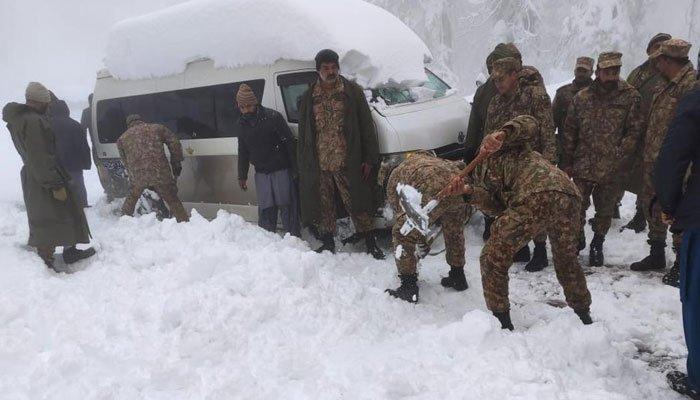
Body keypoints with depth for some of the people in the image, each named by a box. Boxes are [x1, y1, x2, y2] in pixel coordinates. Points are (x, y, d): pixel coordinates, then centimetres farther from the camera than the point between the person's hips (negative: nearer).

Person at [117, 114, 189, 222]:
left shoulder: (122, 138, 21)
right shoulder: (157, 128, 16)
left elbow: (126, 163, 20)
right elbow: (174, 143, 9)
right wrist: (176, 163, 15)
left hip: (137, 175, 1)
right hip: (160, 173, -1)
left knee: (131, 199, 26)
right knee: (173, 200, 10)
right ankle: (184, 221, 8)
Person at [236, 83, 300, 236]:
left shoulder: (272, 117, -9)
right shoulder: (243, 125, 9)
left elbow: (289, 142, -9)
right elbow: (243, 153, 18)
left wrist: (295, 168, -12)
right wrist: (242, 176, 18)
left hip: (281, 170, -4)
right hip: (261, 173, 5)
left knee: (286, 206, -2)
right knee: (265, 210, 6)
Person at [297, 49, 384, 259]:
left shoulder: (353, 92, -1)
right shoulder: (309, 97, 7)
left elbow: (367, 127, -1)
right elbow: (303, 135, 10)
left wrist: (369, 159, -6)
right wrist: (304, 164, 6)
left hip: (347, 163, -3)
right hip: (319, 165, 3)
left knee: (357, 204, 4)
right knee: (324, 206, 13)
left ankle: (370, 241, 18)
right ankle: (328, 242, 29)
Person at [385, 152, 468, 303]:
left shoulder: (395, 175, 30)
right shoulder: (430, 159, 45)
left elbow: (399, 209, 28)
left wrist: (421, 242, 38)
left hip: (434, 192, -6)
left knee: (402, 235, 12)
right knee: (454, 232, 33)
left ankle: (409, 287, 15)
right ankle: (458, 277, 47)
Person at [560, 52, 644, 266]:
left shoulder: (631, 96, -2)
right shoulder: (582, 97, 3)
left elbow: (635, 130, -4)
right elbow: (569, 131, 6)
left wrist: (619, 156, -15)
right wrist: (567, 162, 3)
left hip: (612, 169, -1)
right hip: (583, 166, 1)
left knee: (605, 211, 12)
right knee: (576, 207, 4)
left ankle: (597, 245, 32)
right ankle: (578, 240, 28)